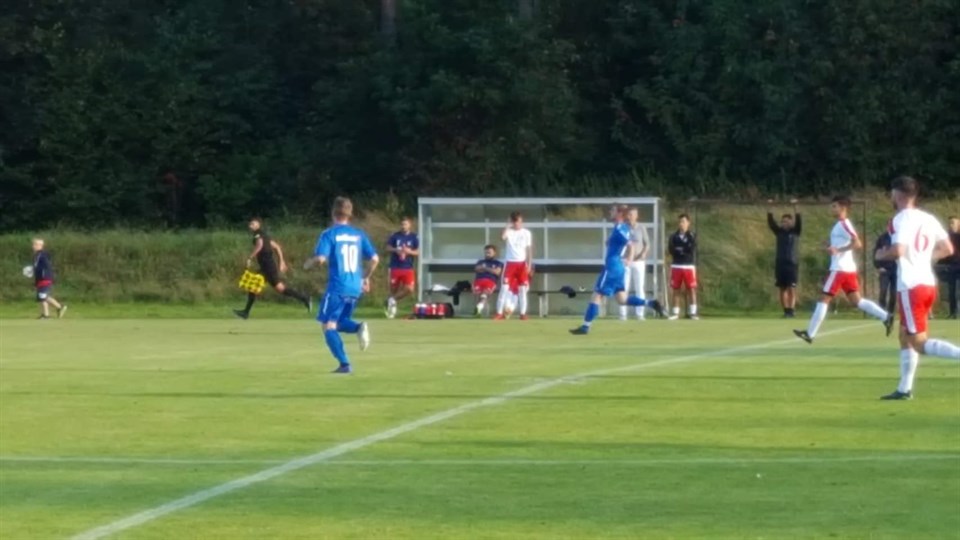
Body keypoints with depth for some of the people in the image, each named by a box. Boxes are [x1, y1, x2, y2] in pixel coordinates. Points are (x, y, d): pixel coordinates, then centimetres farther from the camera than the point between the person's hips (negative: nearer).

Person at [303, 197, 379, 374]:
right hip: (355, 288, 6)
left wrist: (307, 264, 5)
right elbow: (374, 259, 7)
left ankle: (344, 364, -11)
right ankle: (359, 327, -12)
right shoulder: (359, 234, 9)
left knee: (328, 325, 2)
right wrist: (365, 277, 22)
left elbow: (320, 258, -16)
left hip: (337, 287, -6)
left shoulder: (329, 234, -6)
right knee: (340, 322, 22)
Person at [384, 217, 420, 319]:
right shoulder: (395, 236, 1)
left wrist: (409, 251, -19)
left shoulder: (414, 237, 1)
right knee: (394, 289, 5)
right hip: (395, 267, 0)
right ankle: (391, 303, 26)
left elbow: (418, 252, 0)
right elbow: (388, 247, 2)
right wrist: (396, 250, -17)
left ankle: (393, 299, 10)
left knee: (409, 289, -12)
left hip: (408, 268, 0)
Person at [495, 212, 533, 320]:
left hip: (522, 264, 1)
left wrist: (529, 264, 0)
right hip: (510, 263, -1)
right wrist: (508, 226, -15)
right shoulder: (509, 232, 0)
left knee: (522, 289, 3)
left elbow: (529, 249, 6)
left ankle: (523, 313, 8)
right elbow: (502, 237, -23)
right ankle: (499, 313, -6)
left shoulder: (526, 233, 5)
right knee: (504, 288, -7)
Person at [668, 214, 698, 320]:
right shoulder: (674, 236, 8)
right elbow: (671, 249, -4)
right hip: (676, 266, 2)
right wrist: (684, 249, -13)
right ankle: (676, 312, 8)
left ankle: (693, 312, -1)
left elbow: (692, 249, -10)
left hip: (689, 266, -2)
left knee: (691, 289, -4)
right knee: (676, 290, 4)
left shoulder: (692, 236, 2)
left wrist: (679, 249, -6)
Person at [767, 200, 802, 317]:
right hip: (780, 263, 3)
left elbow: (799, 221, -11)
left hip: (793, 263, -3)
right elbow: (771, 222, 0)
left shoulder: (796, 231, 3)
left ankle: (791, 310, -14)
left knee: (791, 288, -9)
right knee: (782, 288, 3)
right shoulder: (779, 232, 9)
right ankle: (786, 310, 7)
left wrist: (795, 207, -22)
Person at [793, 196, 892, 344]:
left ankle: (810, 334, -1)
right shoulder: (841, 225, 16)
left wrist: (838, 250, -27)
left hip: (840, 269, -10)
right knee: (857, 300, 8)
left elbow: (858, 243, -24)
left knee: (824, 299, -4)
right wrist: (832, 248, 13)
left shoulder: (843, 224, -13)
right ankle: (886, 317, 0)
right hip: (847, 268, 10)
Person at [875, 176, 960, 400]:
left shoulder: (902, 219, -13)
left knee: (920, 343, -6)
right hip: (928, 283, 9)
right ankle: (904, 389, 20)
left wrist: (882, 255, -4)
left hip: (911, 287, -9)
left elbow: (898, 251, -24)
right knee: (905, 336, 18)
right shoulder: (928, 219, 12)